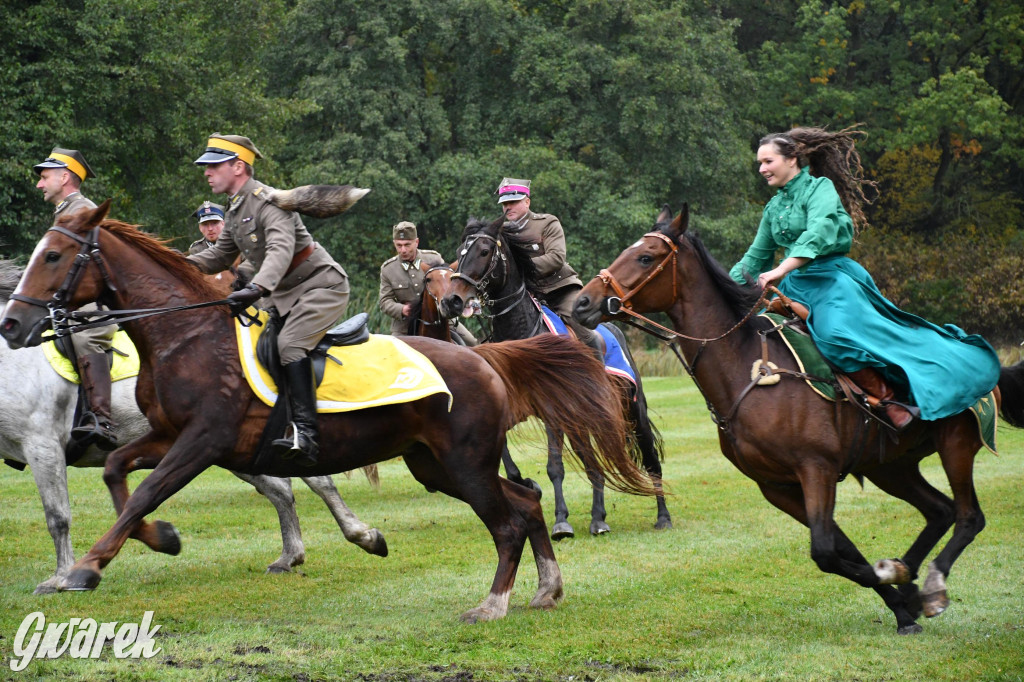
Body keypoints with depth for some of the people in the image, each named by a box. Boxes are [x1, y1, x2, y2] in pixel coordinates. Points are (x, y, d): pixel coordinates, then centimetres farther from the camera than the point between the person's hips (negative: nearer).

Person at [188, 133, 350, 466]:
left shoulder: (269, 202, -20)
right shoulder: (235, 210, 10)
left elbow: (281, 250, -36)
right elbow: (221, 255, 21)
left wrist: (257, 288, -52)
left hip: (322, 285, -11)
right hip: (286, 295, 11)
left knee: (289, 343, -28)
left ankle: (306, 434, -36)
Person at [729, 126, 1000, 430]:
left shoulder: (820, 187, -3)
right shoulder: (774, 206, 20)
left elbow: (820, 232, -21)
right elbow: (756, 255, 29)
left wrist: (782, 269, -33)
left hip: (831, 278, -8)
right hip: (795, 286, 9)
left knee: (838, 332, -35)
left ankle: (885, 395, -29)